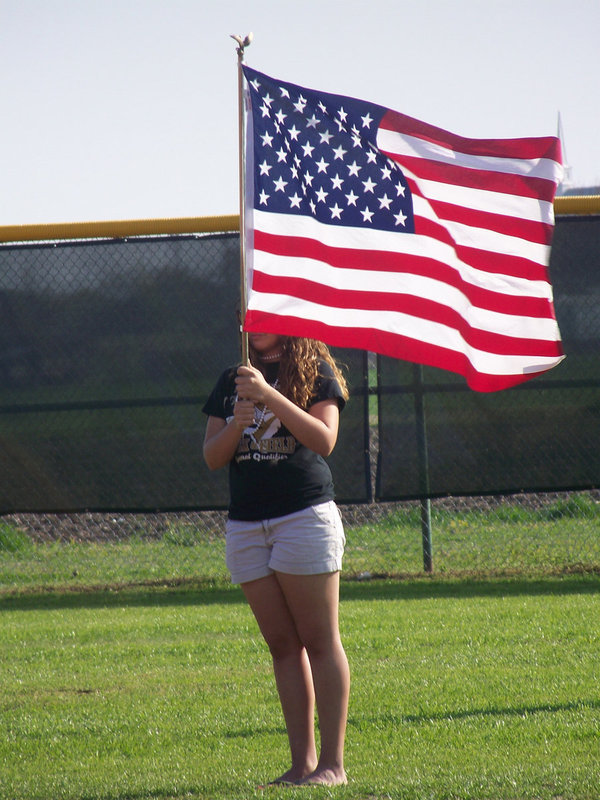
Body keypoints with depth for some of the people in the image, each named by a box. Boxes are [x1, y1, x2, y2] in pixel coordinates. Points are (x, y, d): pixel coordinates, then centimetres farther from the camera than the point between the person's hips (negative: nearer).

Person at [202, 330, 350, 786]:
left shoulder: (315, 371, 1)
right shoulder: (232, 382, 15)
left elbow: (324, 440, -12)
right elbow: (212, 457, 10)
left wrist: (269, 396, -19)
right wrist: (237, 425, -10)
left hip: (305, 514, -5)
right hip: (247, 524, 5)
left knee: (320, 641, -6)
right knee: (283, 645, 4)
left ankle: (333, 762, -6)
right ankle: (302, 761, 5)